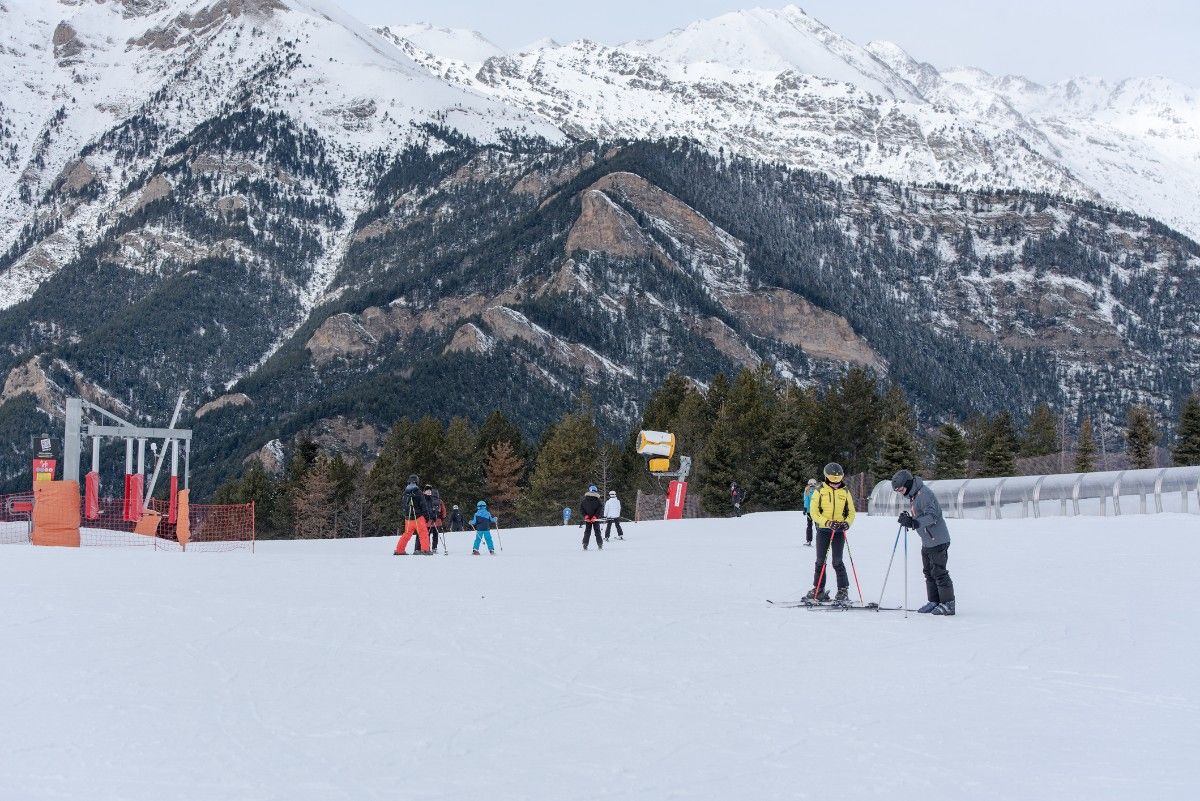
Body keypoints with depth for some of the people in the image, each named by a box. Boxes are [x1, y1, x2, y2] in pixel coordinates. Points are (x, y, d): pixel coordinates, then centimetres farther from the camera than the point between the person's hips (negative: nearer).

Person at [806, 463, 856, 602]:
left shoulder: (845, 492, 7)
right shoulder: (820, 491, 1)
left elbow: (851, 512, 11)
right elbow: (813, 512, -4)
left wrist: (847, 523, -10)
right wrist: (827, 522, -18)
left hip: (839, 531, 0)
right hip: (823, 529, 0)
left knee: (837, 562, -5)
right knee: (820, 561, 4)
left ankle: (843, 591, 3)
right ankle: (818, 590, 13)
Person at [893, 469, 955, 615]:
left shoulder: (924, 494, -20)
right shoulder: (912, 495, 11)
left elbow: (932, 516, -28)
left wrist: (913, 522, -38)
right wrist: (908, 519, 0)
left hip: (938, 540, -10)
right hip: (927, 542, 10)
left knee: (939, 573, -7)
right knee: (929, 573, 14)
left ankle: (948, 604, -1)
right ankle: (934, 602, 21)